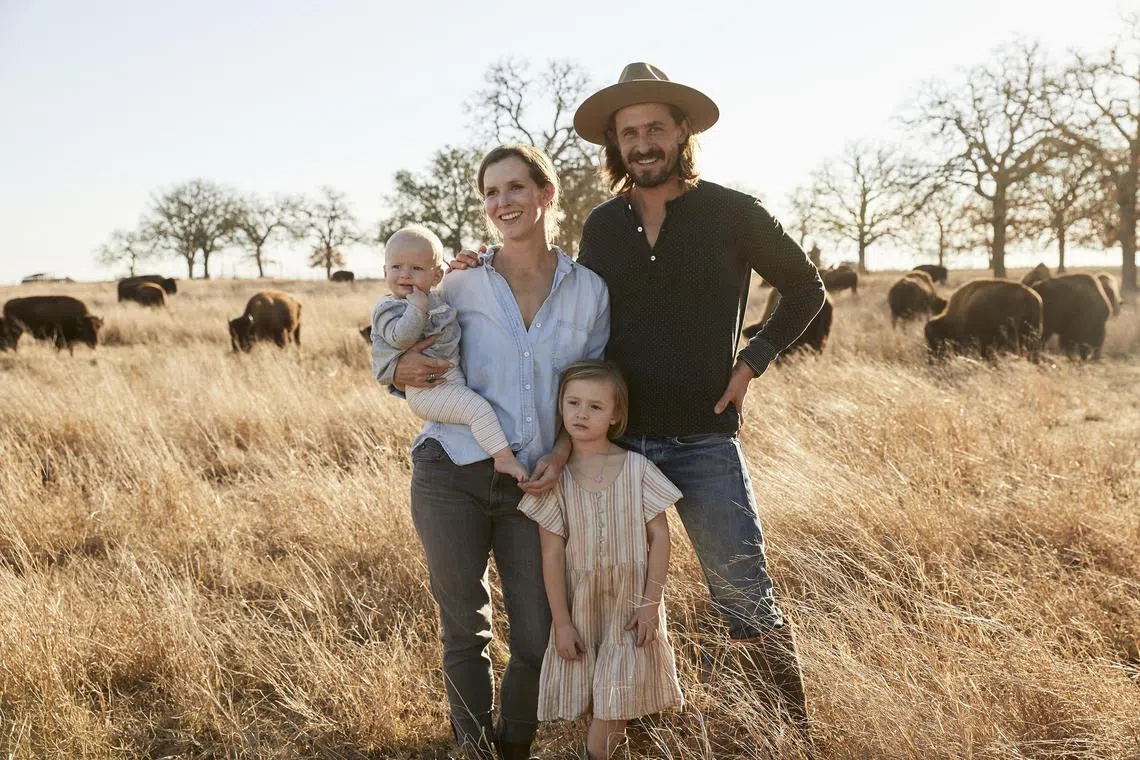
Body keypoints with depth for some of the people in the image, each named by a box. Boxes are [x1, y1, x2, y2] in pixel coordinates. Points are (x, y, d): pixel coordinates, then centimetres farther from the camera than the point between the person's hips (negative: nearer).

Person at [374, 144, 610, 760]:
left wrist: (562, 454, -7)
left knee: (538, 637, 4)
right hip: (453, 475, -1)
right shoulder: (460, 286, -1)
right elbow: (393, 362, 10)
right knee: (464, 627, 8)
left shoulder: (589, 291, 2)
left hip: (534, 483, 1)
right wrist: (402, 371, -14)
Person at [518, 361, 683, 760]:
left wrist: (651, 604, -9)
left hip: (631, 603, -1)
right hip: (579, 605, 1)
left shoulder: (637, 468, -6)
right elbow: (552, 554, -5)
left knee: (617, 702, 2)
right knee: (585, 701, 8)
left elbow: (659, 536, -4)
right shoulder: (555, 478, -6)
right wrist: (562, 622, -7)